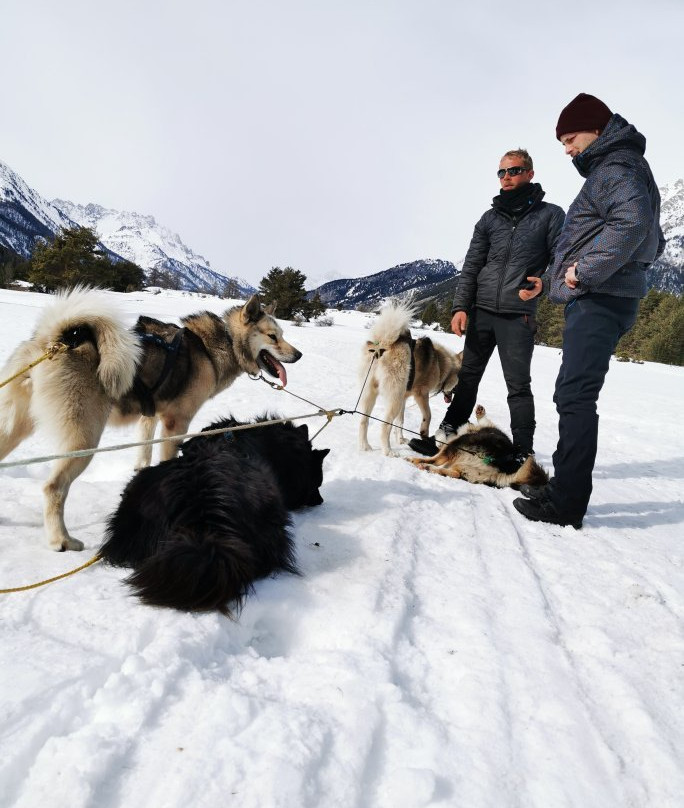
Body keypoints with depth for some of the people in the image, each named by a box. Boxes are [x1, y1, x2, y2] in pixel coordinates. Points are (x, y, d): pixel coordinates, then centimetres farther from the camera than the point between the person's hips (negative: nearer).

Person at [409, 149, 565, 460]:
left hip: (519, 314, -4)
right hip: (481, 309, 4)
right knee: (468, 375, 8)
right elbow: (471, 266, 10)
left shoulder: (550, 215, 5)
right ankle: (447, 435, 15)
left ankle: (523, 451, 4)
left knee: (518, 385, -3)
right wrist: (461, 306, 0)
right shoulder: (490, 218, 15)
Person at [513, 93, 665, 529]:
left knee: (575, 395, -14)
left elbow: (633, 223, -26)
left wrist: (584, 270, -19)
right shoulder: (612, 167, 24)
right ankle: (565, 485, 19)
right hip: (594, 299, 11)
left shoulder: (616, 167, -6)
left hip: (599, 300, -11)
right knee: (573, 394, 11)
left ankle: (567, 502, -11)